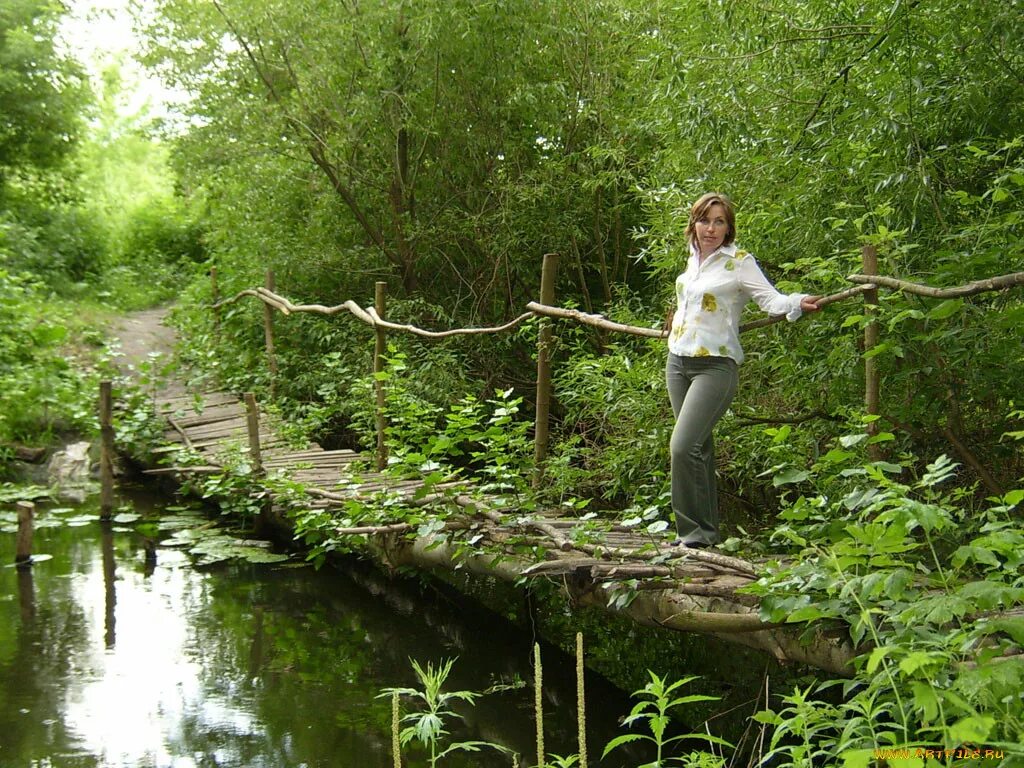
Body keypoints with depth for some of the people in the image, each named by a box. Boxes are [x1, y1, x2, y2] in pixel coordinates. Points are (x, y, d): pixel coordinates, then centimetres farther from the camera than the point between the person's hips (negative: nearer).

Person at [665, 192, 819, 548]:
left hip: (714, 366, -7)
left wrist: (797, 303, -35)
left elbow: (770, 297, -17)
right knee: (698, 446, 11)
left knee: (684, 446, -17)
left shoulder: (739, 262, -7)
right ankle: (706, 529, 18)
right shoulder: (694, 258, 13)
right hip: (678, 361, 7)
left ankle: (697, 530, -5)